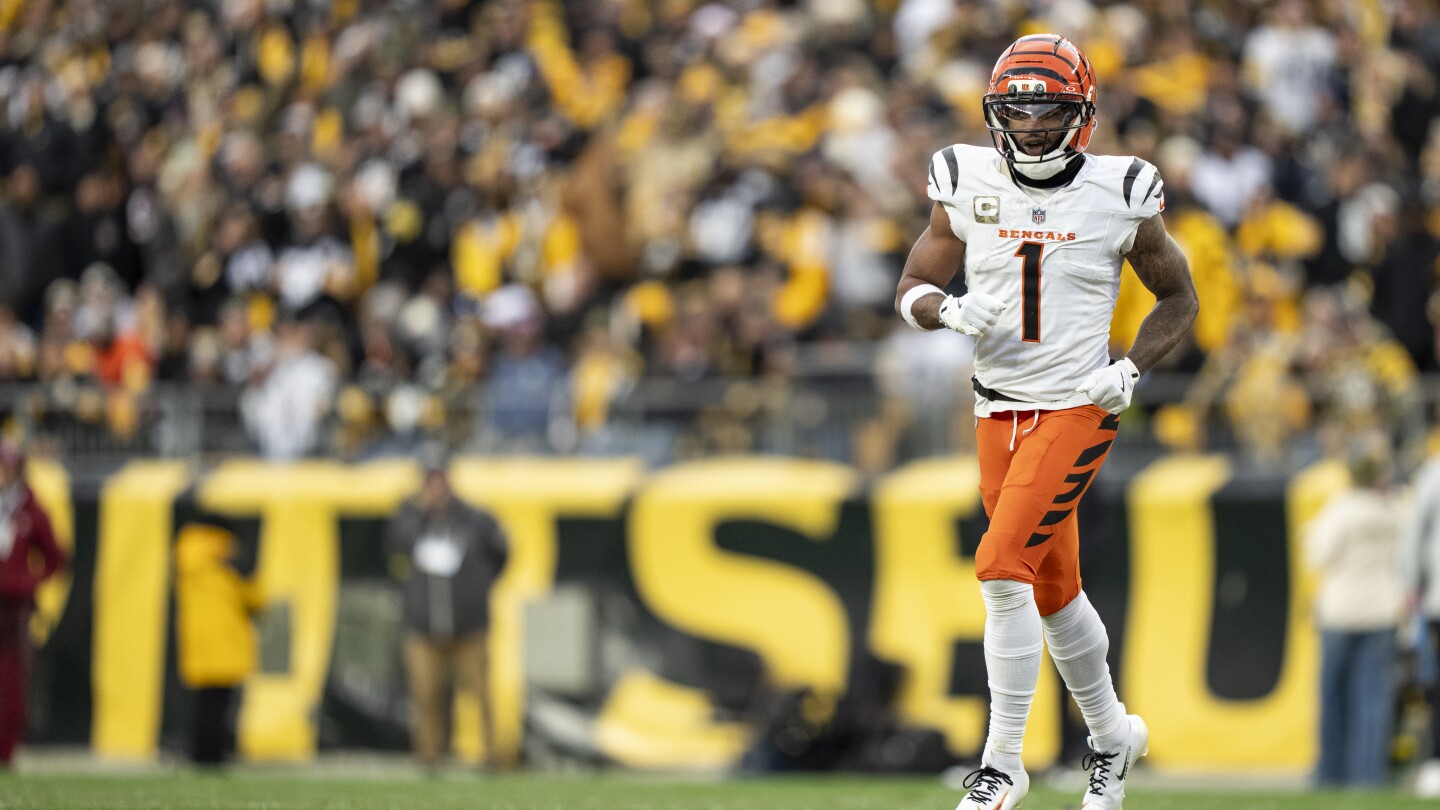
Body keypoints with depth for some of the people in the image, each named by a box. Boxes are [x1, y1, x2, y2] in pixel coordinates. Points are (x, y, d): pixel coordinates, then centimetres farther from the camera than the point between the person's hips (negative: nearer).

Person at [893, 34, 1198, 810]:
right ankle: (1111, 732, 37)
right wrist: (948, 309, -17)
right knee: (1052, 590, 15)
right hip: (998, 412, 4)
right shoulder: (967, 187, 0)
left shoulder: (1120, 197, -6)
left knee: (1002, 566, -19)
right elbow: (910, 291, 5)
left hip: (1077, 408, -4)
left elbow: (1179, 297, 6)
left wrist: (1132, 368, -9)